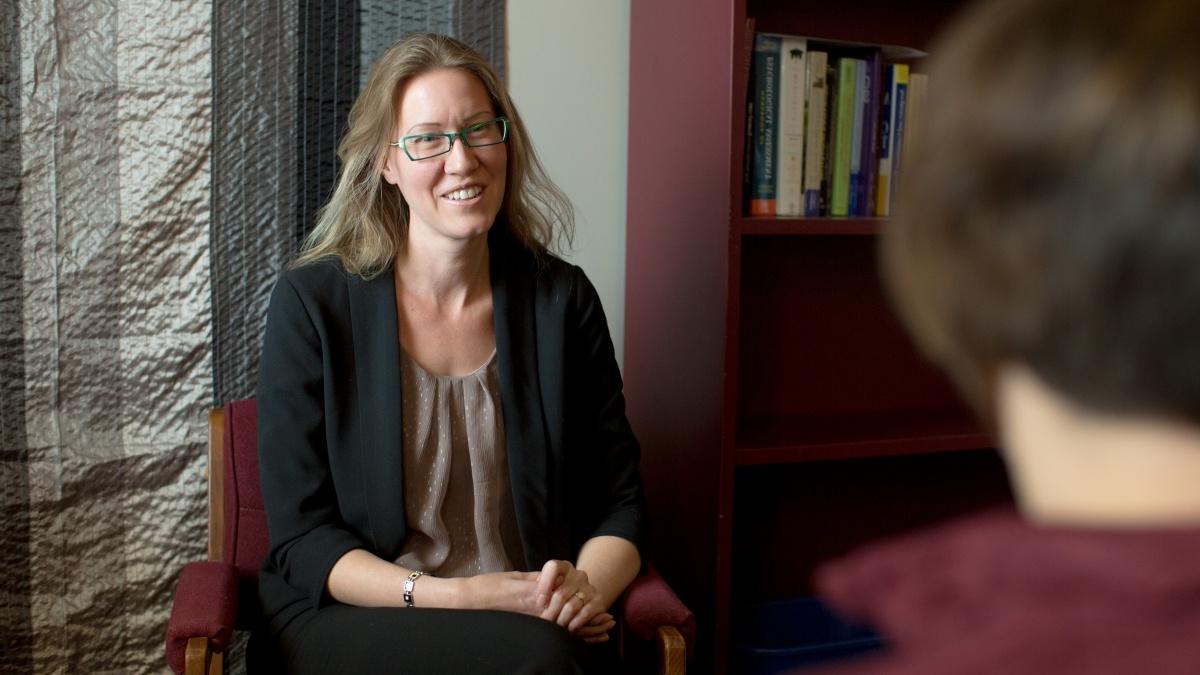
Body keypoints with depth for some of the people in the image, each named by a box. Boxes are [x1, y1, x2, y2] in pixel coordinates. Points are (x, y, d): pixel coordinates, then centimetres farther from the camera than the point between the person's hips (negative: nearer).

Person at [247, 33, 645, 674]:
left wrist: (588, 585, -15)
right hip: (347, 617, -3)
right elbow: (301, 537, -5)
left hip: (530, 619, 3)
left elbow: (618, 501, 7)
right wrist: (455, 596, -19)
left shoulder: (562, 299, 3)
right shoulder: (310, 303, -4)